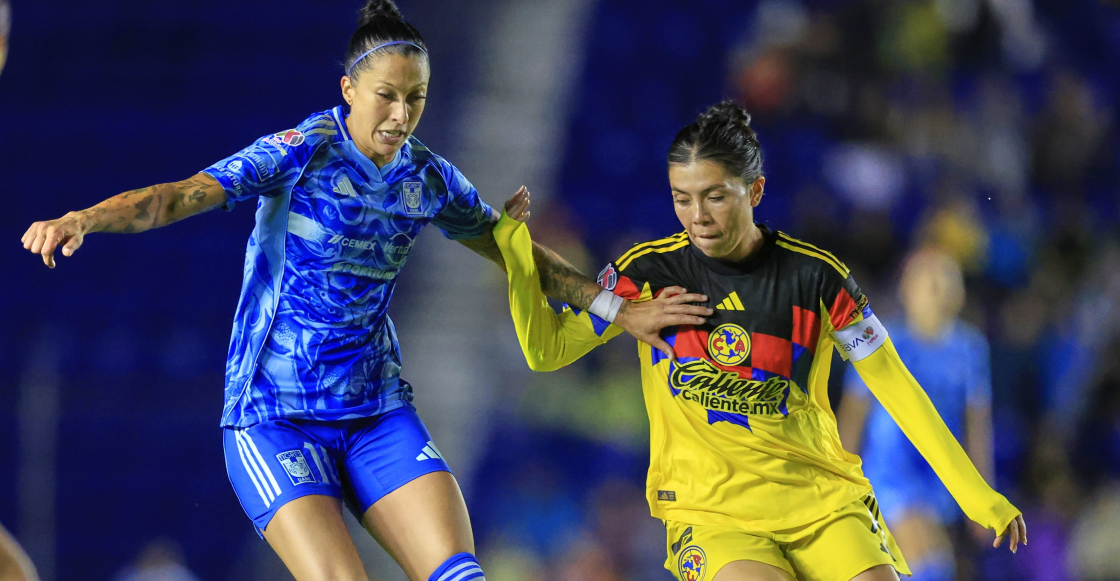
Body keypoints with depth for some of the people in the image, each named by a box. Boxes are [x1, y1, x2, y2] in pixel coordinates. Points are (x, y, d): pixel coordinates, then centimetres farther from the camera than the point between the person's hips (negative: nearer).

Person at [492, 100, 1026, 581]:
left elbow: (893, 384, 3)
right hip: (711, 513, -1)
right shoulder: (650, 272, 0)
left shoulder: (813, 276, -3)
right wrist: (515, 246, -11)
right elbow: (547, 350, 2)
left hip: (820, 499, 1)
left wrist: (975, 494, 1)